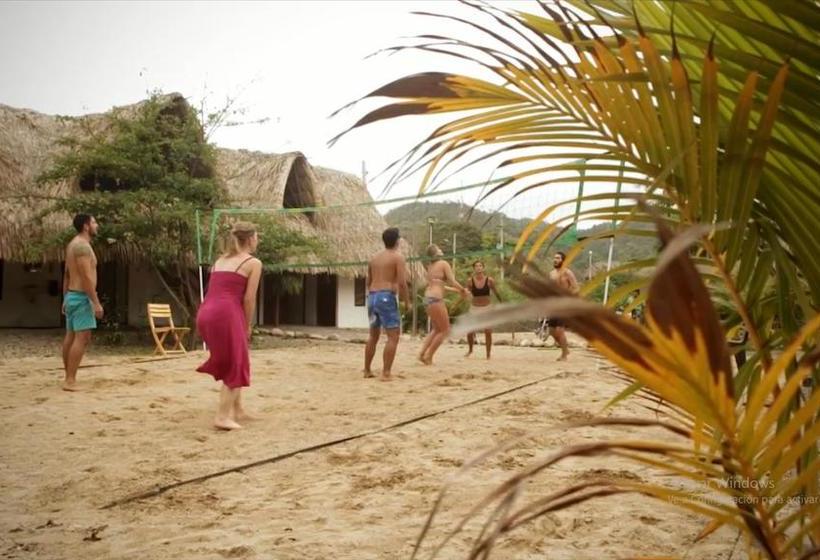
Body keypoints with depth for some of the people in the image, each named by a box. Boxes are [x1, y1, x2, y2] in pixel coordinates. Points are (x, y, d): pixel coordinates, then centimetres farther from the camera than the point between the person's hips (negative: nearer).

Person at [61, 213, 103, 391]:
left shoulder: (73, 244, 15)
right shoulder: (82, 245, -16)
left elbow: (66, 275, 19)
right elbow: (86, 277, -22)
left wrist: (66, 299, 22)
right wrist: (96, 302, -23)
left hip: (72, 296, 11)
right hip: (82, 297, -11)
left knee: (71, 337, 12)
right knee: (82, 338, -11)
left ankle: (68, 378, 18)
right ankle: (70, 380, -13)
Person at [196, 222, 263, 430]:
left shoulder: (221, 260, 24)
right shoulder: (253, 263, 4)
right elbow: (248, 298, -2)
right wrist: (247, 325, 10)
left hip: (205, 313, 7)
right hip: (225, 313, -7)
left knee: (229, 363, 21)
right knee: (236, 365, 3)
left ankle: (237, 410, 26)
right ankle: (223, 416, -4)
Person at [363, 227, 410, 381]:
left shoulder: (374, 257, 16)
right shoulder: (398, 257, -4)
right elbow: (402, 282, -13)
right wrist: (407, 301, -3)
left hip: (372, 297, 8)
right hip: (386, 297, -7)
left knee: (373, 335, 19)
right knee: (393, 337, -4)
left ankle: (367, 370, 23)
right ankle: (386, 373, -11)